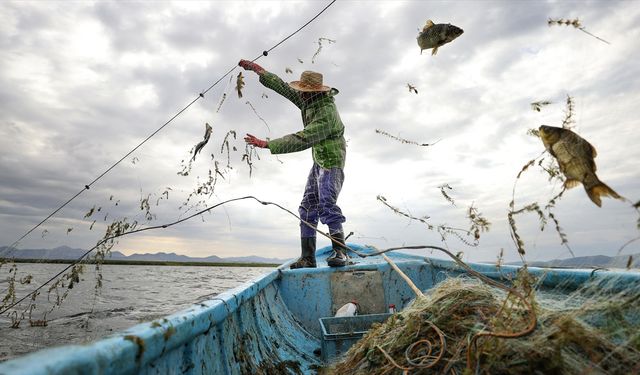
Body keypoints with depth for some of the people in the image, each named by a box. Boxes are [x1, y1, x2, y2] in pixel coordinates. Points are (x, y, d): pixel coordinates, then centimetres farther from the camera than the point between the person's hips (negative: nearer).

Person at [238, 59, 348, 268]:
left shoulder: (326, 113, -25)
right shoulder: (309, 101, 3)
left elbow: (301, 140, -32)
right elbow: (282, 87, 12)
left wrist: (266, 144, -31)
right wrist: (256, 69, 14)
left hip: (332, 162, -9)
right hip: (318, 162, 9)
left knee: (326, 204, -25)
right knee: (308, 207, 3)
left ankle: (340, 251, -17)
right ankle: (308, 258, 6)